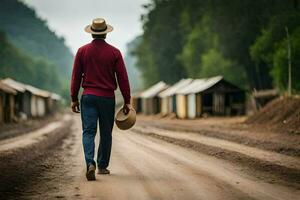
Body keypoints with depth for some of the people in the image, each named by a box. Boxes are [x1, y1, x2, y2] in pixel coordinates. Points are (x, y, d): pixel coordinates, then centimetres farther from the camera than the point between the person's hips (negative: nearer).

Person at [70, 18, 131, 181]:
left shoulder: (82, 51, 0)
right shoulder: (114, 53, -2)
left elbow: (76, 76, 2)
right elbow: (122, 78, -3)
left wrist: (74, 98, 9)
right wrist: (127, 101, 3)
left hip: (88, 96, 0)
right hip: (107, 98, 0)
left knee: (88, 132, -2)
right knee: (106, 133, 13)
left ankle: (90, 163, -23)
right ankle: (102, 166, 21)